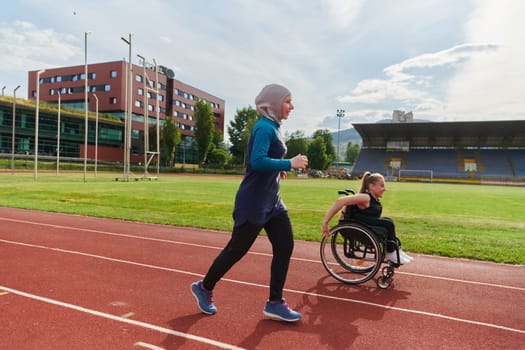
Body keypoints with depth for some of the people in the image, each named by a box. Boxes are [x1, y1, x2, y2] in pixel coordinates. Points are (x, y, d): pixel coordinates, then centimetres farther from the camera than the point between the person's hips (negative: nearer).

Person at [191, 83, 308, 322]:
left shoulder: (272, 127, 13)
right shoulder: (264, 127, -16)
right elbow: (257, 161, -27)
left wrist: (277, 168, 6)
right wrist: (290, 164, -21)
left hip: (271, 201, 10)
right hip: (254, 202, -9)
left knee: (285, 245, 5)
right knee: (237, 249, 5)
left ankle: (275, 303, 16)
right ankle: (204, 288, 28)